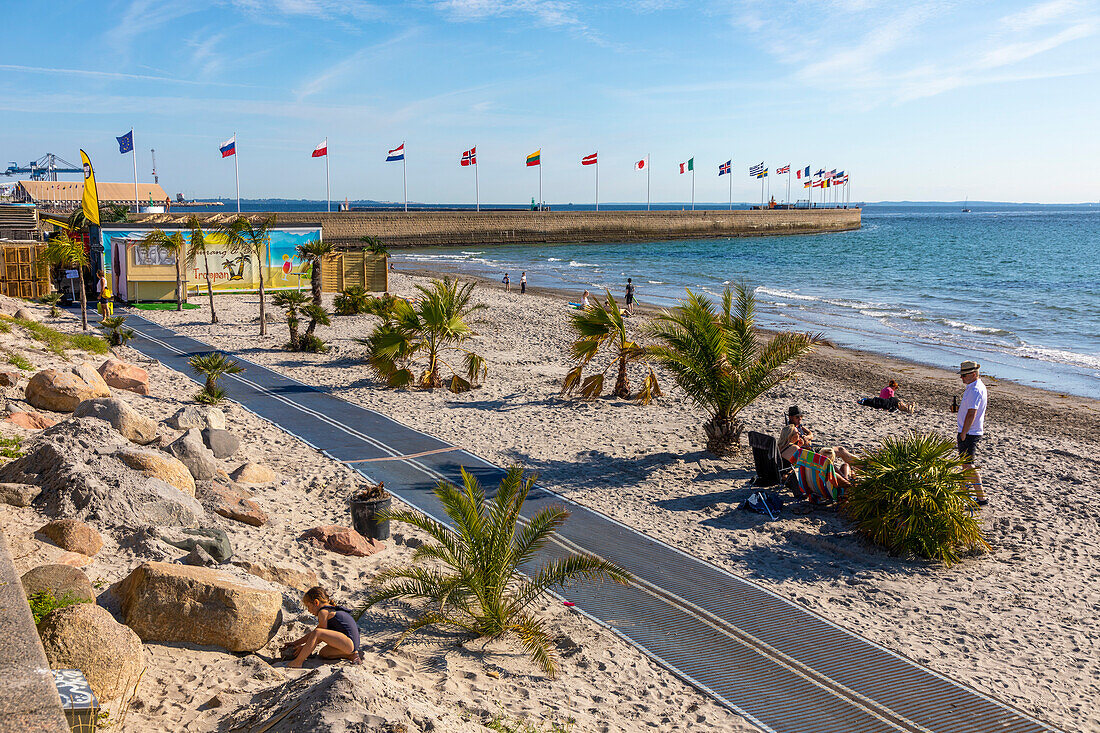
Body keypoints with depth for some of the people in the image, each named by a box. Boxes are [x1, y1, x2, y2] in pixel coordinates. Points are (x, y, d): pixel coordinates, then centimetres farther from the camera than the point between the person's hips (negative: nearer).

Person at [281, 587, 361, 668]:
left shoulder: (323, 612, -6)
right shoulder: (332, 610, 23)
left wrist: (304, 647, 5)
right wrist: (295, 643, 30)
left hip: (349, 642, -11)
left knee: (317, 632, -20)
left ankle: (298, 662, -14)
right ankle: (351, 655, 14)